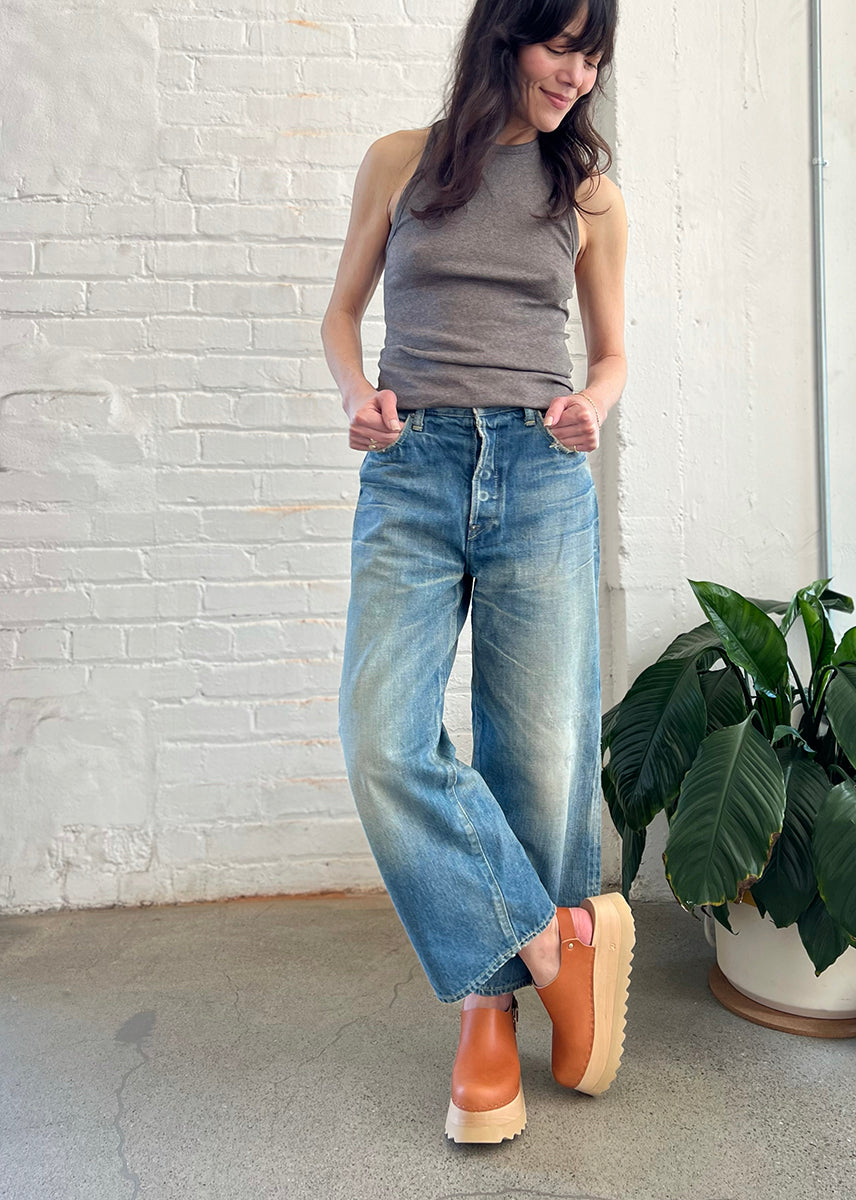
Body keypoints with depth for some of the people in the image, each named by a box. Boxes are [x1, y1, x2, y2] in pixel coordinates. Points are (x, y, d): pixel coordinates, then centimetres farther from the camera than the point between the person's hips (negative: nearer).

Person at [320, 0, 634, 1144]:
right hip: (411, 473, 0)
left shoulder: (592, 198, 14)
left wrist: (592, 403, -3)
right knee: (384, 745, -17)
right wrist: (359, 394, -4)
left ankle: (493, 1000, 17)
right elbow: (342, 313, 18)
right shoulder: (399, 162, 13)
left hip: (542, 481, 1)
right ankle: (556, 944, 0)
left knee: (542, 757, -4)